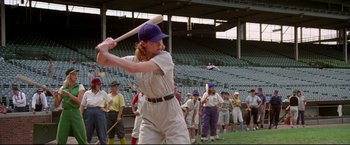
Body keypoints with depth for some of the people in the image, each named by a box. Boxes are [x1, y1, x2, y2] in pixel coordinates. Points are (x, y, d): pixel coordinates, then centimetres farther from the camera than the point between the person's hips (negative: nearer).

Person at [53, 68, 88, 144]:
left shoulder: (80, 87, 3)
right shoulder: (62, 88, 8)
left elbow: (79, 101, -11)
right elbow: (56, 105, 7)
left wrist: (68, 93, -16)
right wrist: (56, 96, -11)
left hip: (76, 114, -2)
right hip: (65, 114, 2)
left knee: (82, 140, -3)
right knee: (60, 140, 2)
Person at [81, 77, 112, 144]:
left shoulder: (103, 93, 5)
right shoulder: (87, 93, 3)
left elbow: (110, 101, 18)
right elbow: (82, 106, 4)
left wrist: (106, 108, 9)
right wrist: (81, 116, -3)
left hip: (100, 113, 0)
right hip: (89, 113, 0)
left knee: (102, 134, 1)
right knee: (87, 134, 4)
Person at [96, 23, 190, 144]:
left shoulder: (165, 57, -18)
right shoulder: (136, 60, 0)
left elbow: (134, 68, -32)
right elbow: (102, 61, 4)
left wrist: (106, 53, -25)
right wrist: (104, 48, -18)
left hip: (170, 112, -4)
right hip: (149, 113, 5)